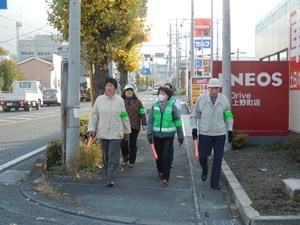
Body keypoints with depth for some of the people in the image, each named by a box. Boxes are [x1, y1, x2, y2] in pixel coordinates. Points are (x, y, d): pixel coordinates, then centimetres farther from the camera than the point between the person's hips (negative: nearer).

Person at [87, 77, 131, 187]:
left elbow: (124, 116, 7)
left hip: (116, 133, -2)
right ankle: (108, 174, 27)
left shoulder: (120, 100, 1)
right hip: (102, 132, 2)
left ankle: (111, 178, -4)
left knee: (113, 156, -5)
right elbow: (93, 115, 5)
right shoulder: (99, 99, 2)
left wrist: (127, 131, 11)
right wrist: (91, 129, -4)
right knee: (105, 156, 11)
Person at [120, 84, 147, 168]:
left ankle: (132, 161, 14)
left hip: (134, 126, 0)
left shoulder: (137, 102, 5)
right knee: (123, 143, -8)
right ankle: (125, 158, 17)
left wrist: (144, 124, -3)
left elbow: (142, 113, 4)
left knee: (133, 144, 5)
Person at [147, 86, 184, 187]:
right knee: (158, 155, 13)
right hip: (156, 135, 3)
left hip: (168, 135, -2)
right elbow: (150, 121, 1)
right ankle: (160, 171, 40)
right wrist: (149, 133, -11)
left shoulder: (172, 106, -5)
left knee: (166, 157, -5)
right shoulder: (154, 106, 0)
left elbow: (177, 121, 2)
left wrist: (180, 135, 5)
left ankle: (165, 178, 3)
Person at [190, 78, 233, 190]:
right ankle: (204, 170, 40)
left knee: (218, 159, 4)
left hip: (220, 134, 1)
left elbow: (228, 116, 9)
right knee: (202, 156, 7)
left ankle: (215, 182, 17)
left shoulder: (224, 100, -2)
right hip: (204, 133, -1)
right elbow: (194, 115, 4)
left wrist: (230, 130, 6)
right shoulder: (202, 99, -6)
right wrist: (194, 128, -3)